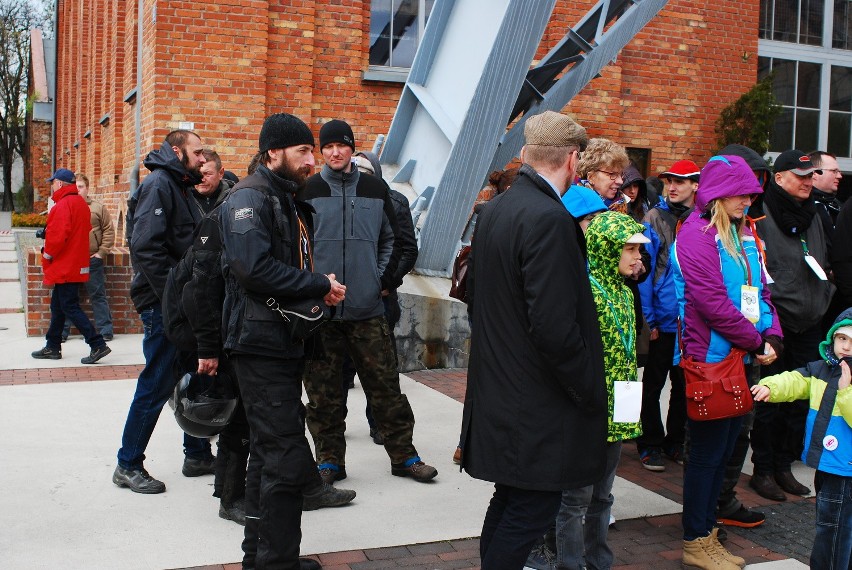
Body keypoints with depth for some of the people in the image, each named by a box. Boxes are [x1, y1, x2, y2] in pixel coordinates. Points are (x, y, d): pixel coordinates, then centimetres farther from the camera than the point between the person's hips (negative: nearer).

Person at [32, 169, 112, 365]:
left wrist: (48, 254, -9)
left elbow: (58, 235, -24)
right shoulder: (80, 203, 13)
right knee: (58, 306, 17)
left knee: (70, 307, -8)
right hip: (76, 265, 10)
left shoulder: (64, 204, -17)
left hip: (65, 267, -10)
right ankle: (52, 348, 25)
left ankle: (98, 345, -11)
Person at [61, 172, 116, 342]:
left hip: (92, 260, -2)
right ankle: (62, 331, 16)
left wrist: (101, 252, -3)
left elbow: (109, 231, 3)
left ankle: (105, 330, 10)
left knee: (98, 296, 4)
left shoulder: (98, 208, 3)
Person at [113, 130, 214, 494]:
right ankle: (128, 466, 9)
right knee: (156, 385, -3)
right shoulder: (158, 184, -11)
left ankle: (198, 455, 23)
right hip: (163, 305, -9)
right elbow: (145, 247, -22)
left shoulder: (181, 188, 19)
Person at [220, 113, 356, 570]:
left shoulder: (288, 200, 18)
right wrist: (320, 286, -19)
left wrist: (319, 289, 5)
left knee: (271, 451, 17)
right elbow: (254, 267, -27)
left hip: (285, 342, 10)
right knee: (286, 456, -9)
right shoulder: (250, 197, -13)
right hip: (261, 344, -10)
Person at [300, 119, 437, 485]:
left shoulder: (375, 189, 8)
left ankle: (403, 455, 19)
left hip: (368, 307, 2)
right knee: (323, 392, 5)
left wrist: (384, 278, 8)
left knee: (385, 384, 6)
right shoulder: (308, 191, 0)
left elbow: (390, 238, 18)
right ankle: (329, 461, 19)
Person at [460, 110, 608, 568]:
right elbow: (554, 326, -25)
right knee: (532, 510, 2)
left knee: (510, 501, 20)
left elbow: (474, 292, 16)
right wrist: (589, 391, -12)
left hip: (497, 388, 10)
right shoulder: (549, 219, -21)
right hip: (537, 402, -9)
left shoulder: (493, 210, 7)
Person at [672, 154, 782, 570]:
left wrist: (772, 336, -1)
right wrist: (755, 342, -12)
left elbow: (760, 288, 15)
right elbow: (713, 302, -19)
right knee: (707, 452, 1)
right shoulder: (697, 235, -12)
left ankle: (708, 535, 26)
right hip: (710, 360, -8)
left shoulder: (742, 233, 14)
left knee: (724, 449, 14)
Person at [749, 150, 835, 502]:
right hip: (774, 323, -7)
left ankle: (784, 465, 24)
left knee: (801, 398, 11)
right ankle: (763, 470, 12)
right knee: (769, 399, 0)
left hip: (808, 324, 7)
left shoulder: (812, 216, 15)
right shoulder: (761, 215, -9)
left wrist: (823, 298, 16)